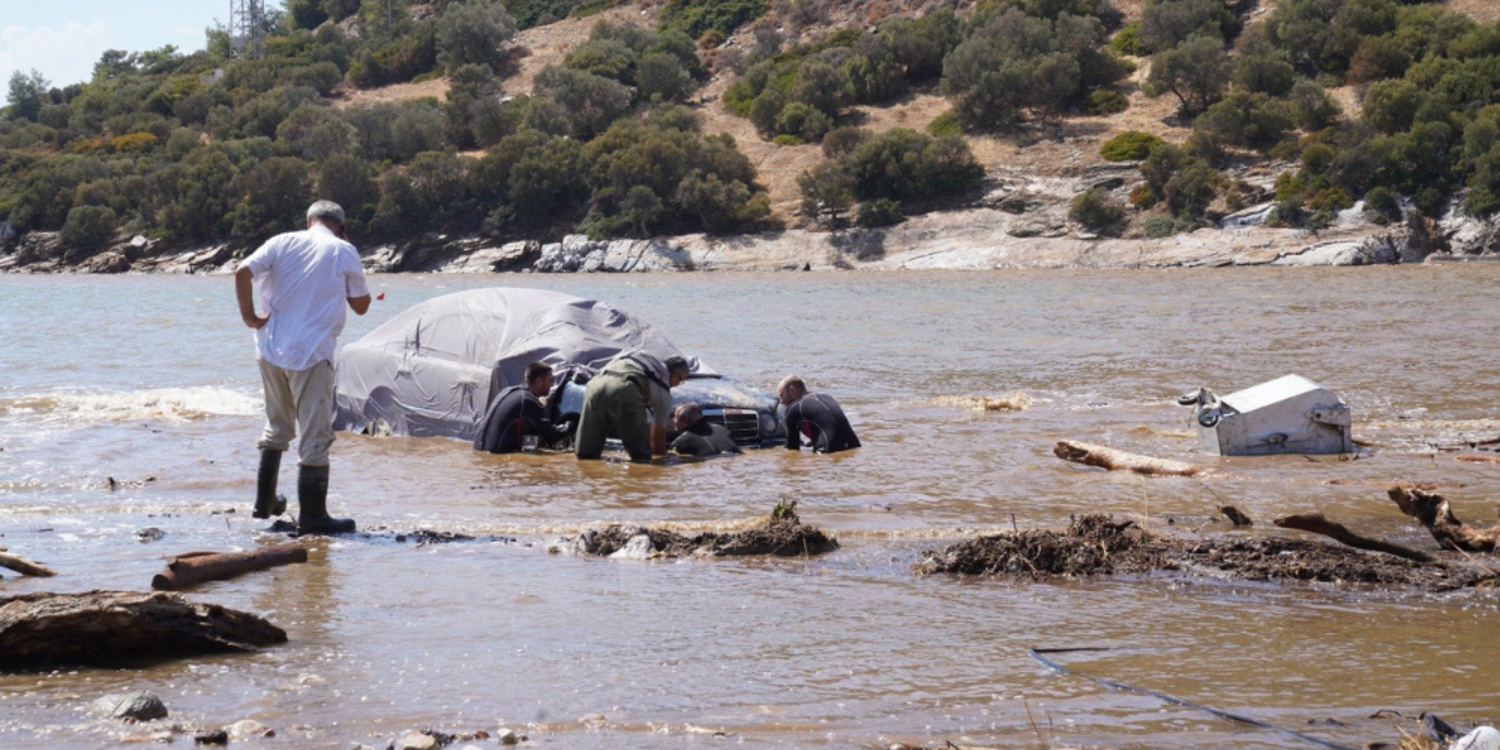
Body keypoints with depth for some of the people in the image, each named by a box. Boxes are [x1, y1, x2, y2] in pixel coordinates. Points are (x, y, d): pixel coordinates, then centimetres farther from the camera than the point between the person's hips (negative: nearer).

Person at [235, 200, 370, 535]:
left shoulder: (282, 243, 6)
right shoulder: (344, 252, -1)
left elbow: (243, 272, -8)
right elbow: (361, 305, 6)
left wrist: (248, 315, 0)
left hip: (271, 348, 5)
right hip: (311, 354, -5)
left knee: (277, 427, 22)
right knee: (315, 435, 0)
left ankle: (265, 501, 29)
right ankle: (311, 515, -1)